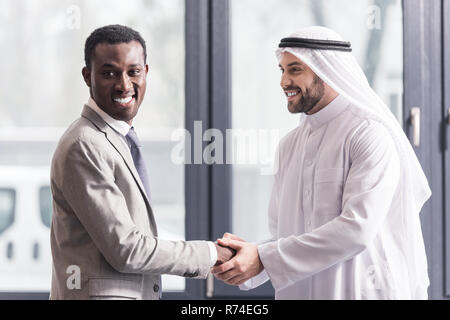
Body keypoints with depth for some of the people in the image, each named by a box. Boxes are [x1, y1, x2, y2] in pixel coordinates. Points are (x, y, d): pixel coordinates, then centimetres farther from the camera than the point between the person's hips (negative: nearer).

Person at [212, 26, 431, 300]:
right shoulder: (290, 145, 11)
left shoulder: (370, 135, -12)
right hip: (298, 292, 6)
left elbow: (357, 229, -22)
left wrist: (263, 258, -22)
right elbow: (283, 232, 11)